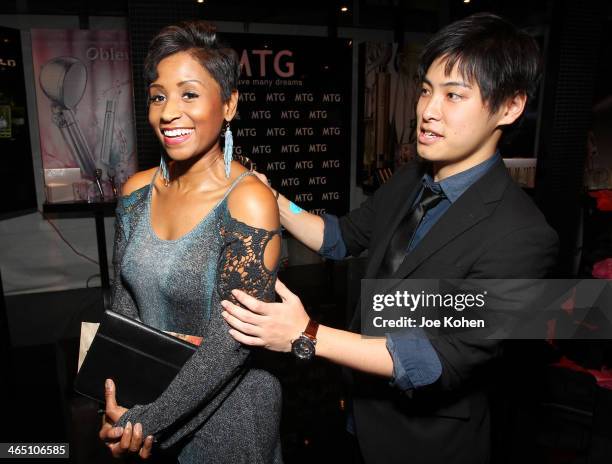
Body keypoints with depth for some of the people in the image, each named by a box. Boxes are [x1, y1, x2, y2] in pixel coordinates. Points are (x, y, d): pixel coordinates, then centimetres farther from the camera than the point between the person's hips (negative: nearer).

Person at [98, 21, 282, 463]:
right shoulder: (137, 191, -5)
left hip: (225, 407, -5)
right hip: (146, 393, 5)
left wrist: (148, 420, -16)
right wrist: (121, 405, -9)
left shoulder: (249, 202, -24)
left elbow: (233, 339, -23)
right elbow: (124, 303, 0)